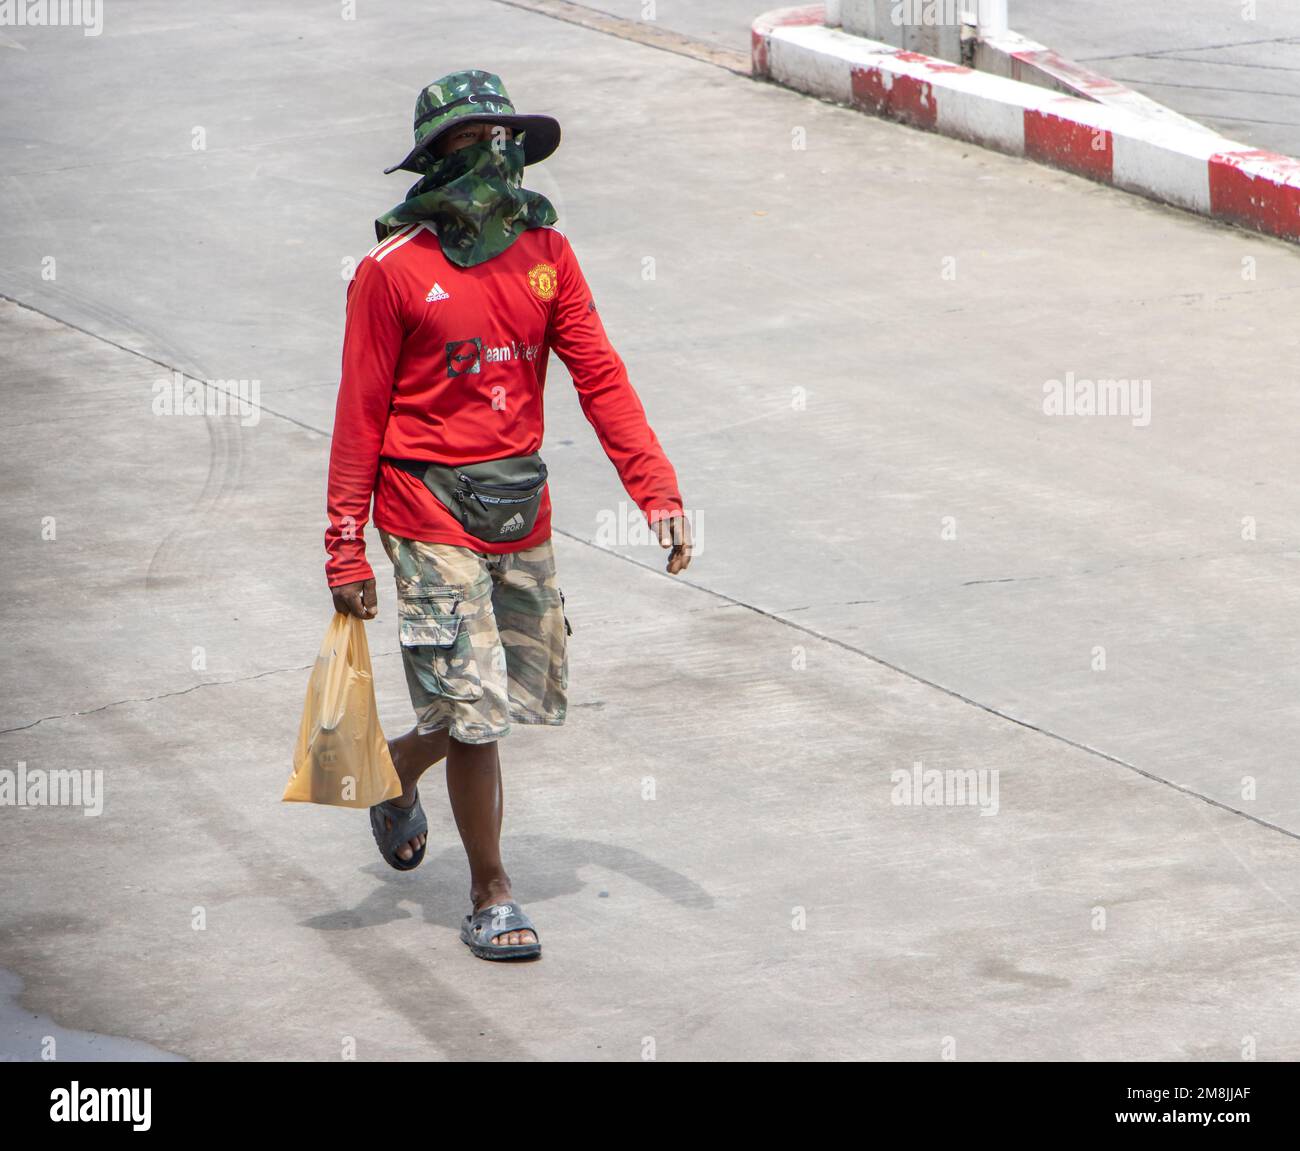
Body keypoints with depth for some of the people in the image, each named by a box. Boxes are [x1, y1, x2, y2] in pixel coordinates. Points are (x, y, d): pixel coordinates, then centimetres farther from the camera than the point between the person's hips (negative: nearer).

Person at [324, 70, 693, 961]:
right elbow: (360, 418, -7)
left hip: (524, 513, 5)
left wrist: (658, 493, -8)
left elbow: (601, 378, 1)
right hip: (432, 515, -5)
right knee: (476, 706, -6)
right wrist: (347, 551, -8)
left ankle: (396, 769, 42)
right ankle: (491, 895, 9)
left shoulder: (545, 252, 4)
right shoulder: (393, 271, -9)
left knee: (524, 692, 14)